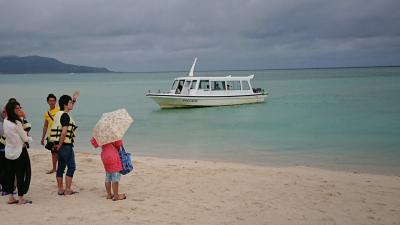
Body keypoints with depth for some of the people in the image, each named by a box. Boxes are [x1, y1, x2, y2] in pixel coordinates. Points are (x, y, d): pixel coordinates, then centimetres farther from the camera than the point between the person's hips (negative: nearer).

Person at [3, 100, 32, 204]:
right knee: (21, 174, 2)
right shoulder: (17, 123, -17)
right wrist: (30, 138, 11)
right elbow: (25, 138, -10)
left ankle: (10, 197, 17)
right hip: (19, 151, -6)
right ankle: (21, 198, 7)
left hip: (8, 152, 7)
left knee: (9, 174, 11)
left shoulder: (5, 122, 2)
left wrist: (24, 134, 9)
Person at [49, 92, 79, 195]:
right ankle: (67, 190, -2)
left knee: (61, 167, 13)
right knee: (71, 167, -3)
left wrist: (74, 99, 38)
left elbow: (69, 108, 35)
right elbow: (64, 131, -23)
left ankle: (60, 190, 18)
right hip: (65, 144, -9)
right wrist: (60, 144, -16)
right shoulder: (65, 116, -15)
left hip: (60, 145, 9)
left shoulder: (59, 113, 12)